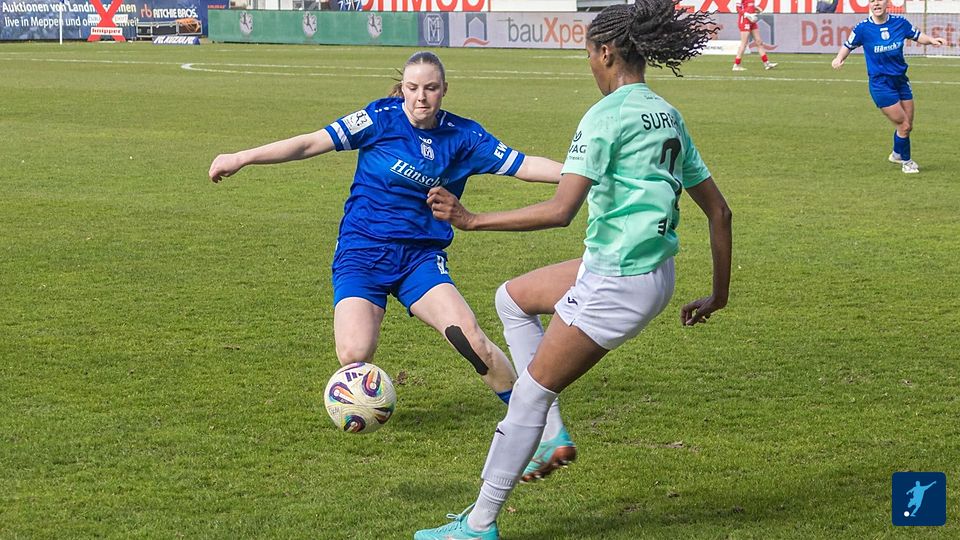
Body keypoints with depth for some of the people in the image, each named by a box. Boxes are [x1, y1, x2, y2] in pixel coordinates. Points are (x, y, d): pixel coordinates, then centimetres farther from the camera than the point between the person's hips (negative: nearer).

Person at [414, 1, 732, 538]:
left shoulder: (607, 116, -16)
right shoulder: (670, 117, 10)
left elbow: (561, 210, -25)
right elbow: (719, 211, 13)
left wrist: (472, 220, -22)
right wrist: (718, 295, 22)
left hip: (617, 282, -9)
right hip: (657, 273, 9)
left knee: (531, 391, 2)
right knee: (515, 295, 24)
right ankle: (550, 431, 20)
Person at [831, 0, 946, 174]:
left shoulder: (899, 22, -3)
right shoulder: (863, 28, -12)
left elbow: (917, 36, 11)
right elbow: (848, 45, 1)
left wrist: (931, 40, -8)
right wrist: (839, 58, -18)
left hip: (901, 80, 4)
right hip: (880, 84, -4)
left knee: (908, 125, 10)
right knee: (904, 125, -6)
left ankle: (897, 154, 39)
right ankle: (906, 161, 18)